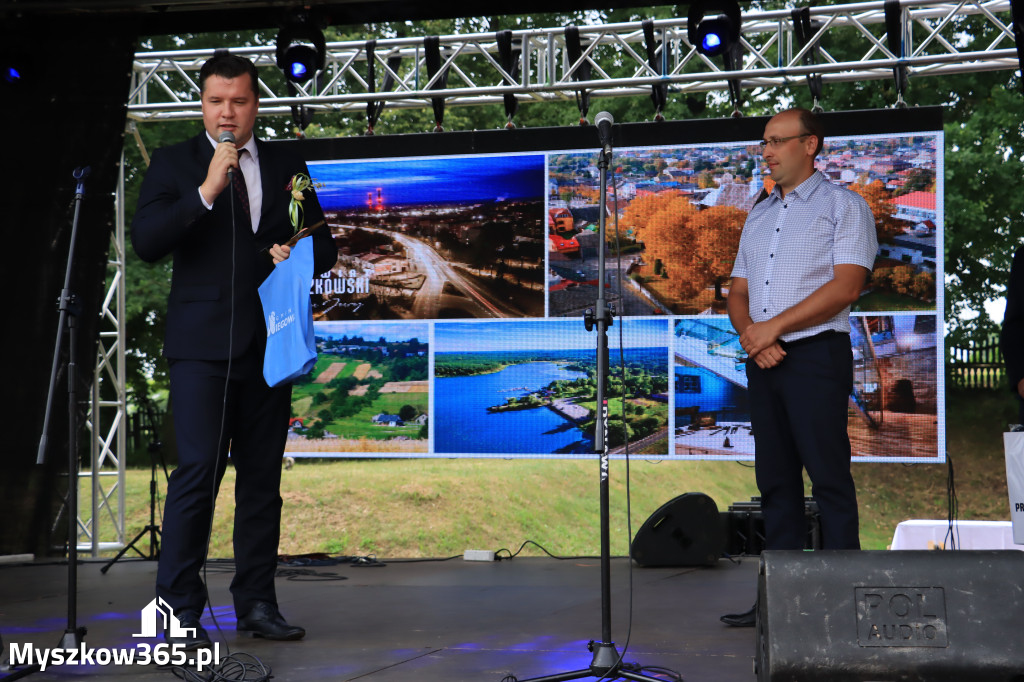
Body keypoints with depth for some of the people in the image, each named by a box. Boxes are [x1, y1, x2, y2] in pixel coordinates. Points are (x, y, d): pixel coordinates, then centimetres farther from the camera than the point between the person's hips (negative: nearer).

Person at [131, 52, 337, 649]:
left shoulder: (287, 166, 13)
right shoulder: (174, 163, 5)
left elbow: (324, 246, 16)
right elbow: (146, 242, -8)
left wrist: (297, 254, -6)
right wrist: (207, 190, -17)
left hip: (269, 343, 4)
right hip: (202, 344, -3)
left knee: (263, 476, 7)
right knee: (198, 470, -12)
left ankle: (257, 604, 17)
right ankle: (180, 611, -5)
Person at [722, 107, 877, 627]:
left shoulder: (843, 205, 0)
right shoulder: (758, 216, 20)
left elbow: (846, 286, -12)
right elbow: (738, 293, 17)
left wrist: (774, 326, -14)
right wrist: (750, 334, -5)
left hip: (816, 355, -6)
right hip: (763, 362, 7)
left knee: (829, 478, -8)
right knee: (775, 481, 6)